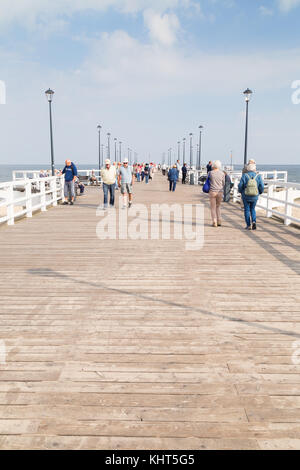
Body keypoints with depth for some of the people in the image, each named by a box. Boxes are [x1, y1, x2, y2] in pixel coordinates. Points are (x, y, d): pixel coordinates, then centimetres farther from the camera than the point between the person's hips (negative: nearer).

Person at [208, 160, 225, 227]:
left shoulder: (210, 173, -3)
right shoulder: (222, 173, 1)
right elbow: (223, 183, 9)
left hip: (212, 192, -2)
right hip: (220, 192, 2)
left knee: (213, 207, 7)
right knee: (218, 207, 18)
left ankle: (214, 222, -2)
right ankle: (219, 221, 12)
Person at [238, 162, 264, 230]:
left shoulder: (244, 175, -9)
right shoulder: (258, 176, -4)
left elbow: (240, 186, -8)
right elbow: (262, 187, -4)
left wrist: (240, 191, 12)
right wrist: (260, 192, 17)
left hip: (246, 196, -2)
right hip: (255, 196, 2)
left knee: (247, 210, 10)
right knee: (252, 209, 19)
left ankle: (248, 225, 8)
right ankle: (254, 221, -3)